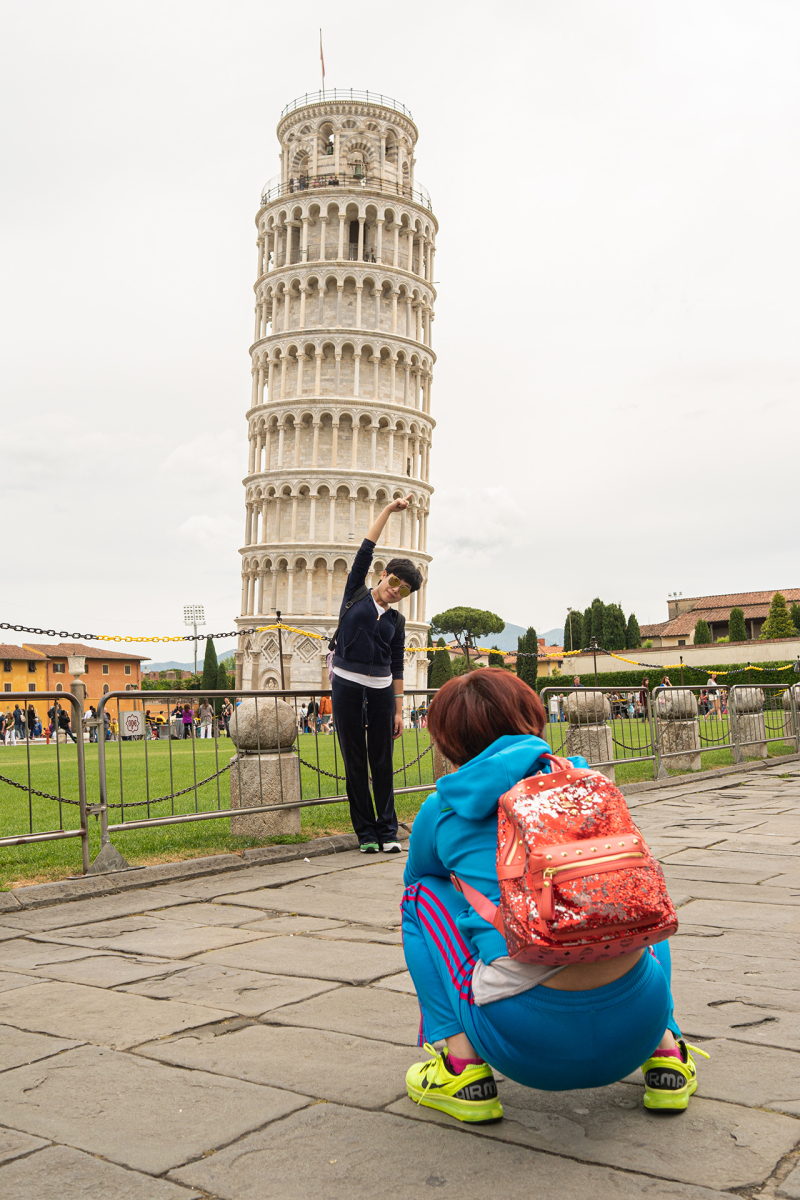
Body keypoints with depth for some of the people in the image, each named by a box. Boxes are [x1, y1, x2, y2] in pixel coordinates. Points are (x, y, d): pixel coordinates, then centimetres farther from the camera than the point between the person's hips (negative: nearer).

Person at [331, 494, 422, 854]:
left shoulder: (396, 622, 12)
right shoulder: (356, 594, 7)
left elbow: (397, 668, 11)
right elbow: (365, 551, 2)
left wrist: (399, 709, 6)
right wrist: (388, 510, 1)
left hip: (381, 689, 2)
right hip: (347, 684, -2)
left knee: (382, 762, 4)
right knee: (355, 763, 2)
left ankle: (387, 832, 10)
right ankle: (365, 833, 10)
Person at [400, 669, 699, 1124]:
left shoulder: (442, 809, 10)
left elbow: (416, 874, 33)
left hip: (526, 1042, -3)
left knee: (423, 893, 19)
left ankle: (463, 1063, 9)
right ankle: (666, 1050, 18)